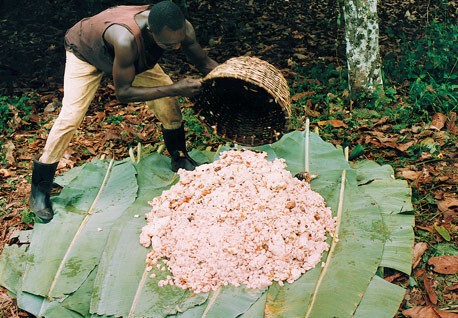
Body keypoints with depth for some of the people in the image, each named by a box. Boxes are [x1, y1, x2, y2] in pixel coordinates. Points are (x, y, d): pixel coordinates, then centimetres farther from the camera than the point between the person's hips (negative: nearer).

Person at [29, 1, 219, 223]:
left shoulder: (180, 28, -31)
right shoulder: (126, 38, -49)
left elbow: (203, 62, -14)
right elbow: (123, 93, -39)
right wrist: (174, 89, -45)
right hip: (86, 51, -5)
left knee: (169, 100, -3)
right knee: (70, 118, -15)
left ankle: (179, 158, 21)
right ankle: (39, 192, -1)